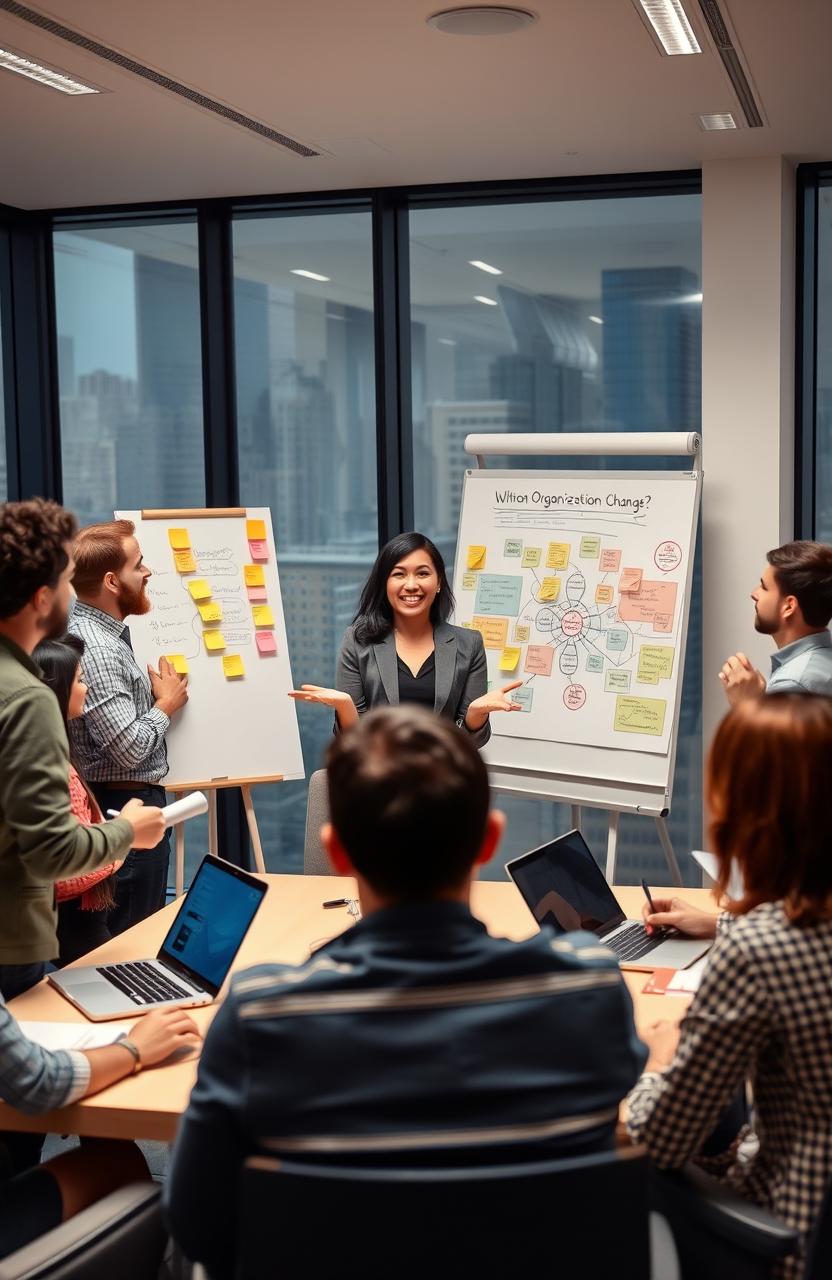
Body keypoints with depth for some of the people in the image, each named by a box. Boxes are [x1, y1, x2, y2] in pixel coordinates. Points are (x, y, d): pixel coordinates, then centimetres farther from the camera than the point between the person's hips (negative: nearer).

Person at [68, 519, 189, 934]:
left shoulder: (107, 634, 9)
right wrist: (166, 704, -10)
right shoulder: (95, 650, -22)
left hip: (133, 801, 10)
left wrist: (156, 694, 12)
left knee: (143, 929, 18)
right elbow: (129, 748, -25)